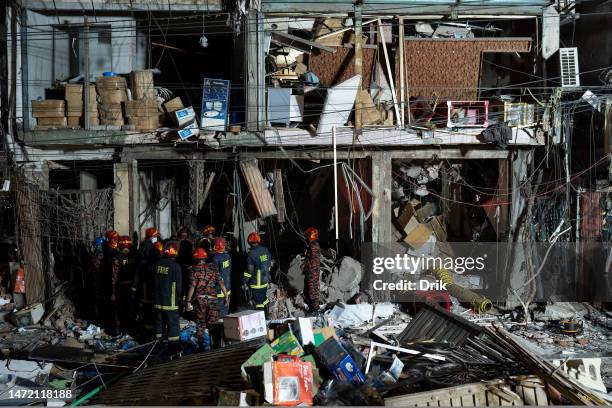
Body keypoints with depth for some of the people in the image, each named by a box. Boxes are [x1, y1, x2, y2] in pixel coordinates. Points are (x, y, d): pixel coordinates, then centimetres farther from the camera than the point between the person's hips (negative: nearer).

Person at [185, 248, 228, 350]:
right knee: (213, 321, 9)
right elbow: (221, 283, 2)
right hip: (212, 298, 2)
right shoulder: (212, 268, 6)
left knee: (201, 323, 7)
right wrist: (226, 296, 7)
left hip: (199, 299, -2)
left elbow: (192, 287, -10)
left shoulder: (193, 270, -3)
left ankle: (202, 341, 5)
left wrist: (188, 301, -6)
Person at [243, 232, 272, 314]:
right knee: (264, 298, 21)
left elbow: (249, 270, -17)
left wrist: (245, 282, -8)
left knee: (258, 302, -1)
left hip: (256, 283, -7)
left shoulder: (252, 254, -19)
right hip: (265, 281, 7)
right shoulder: (266, 250, 2)